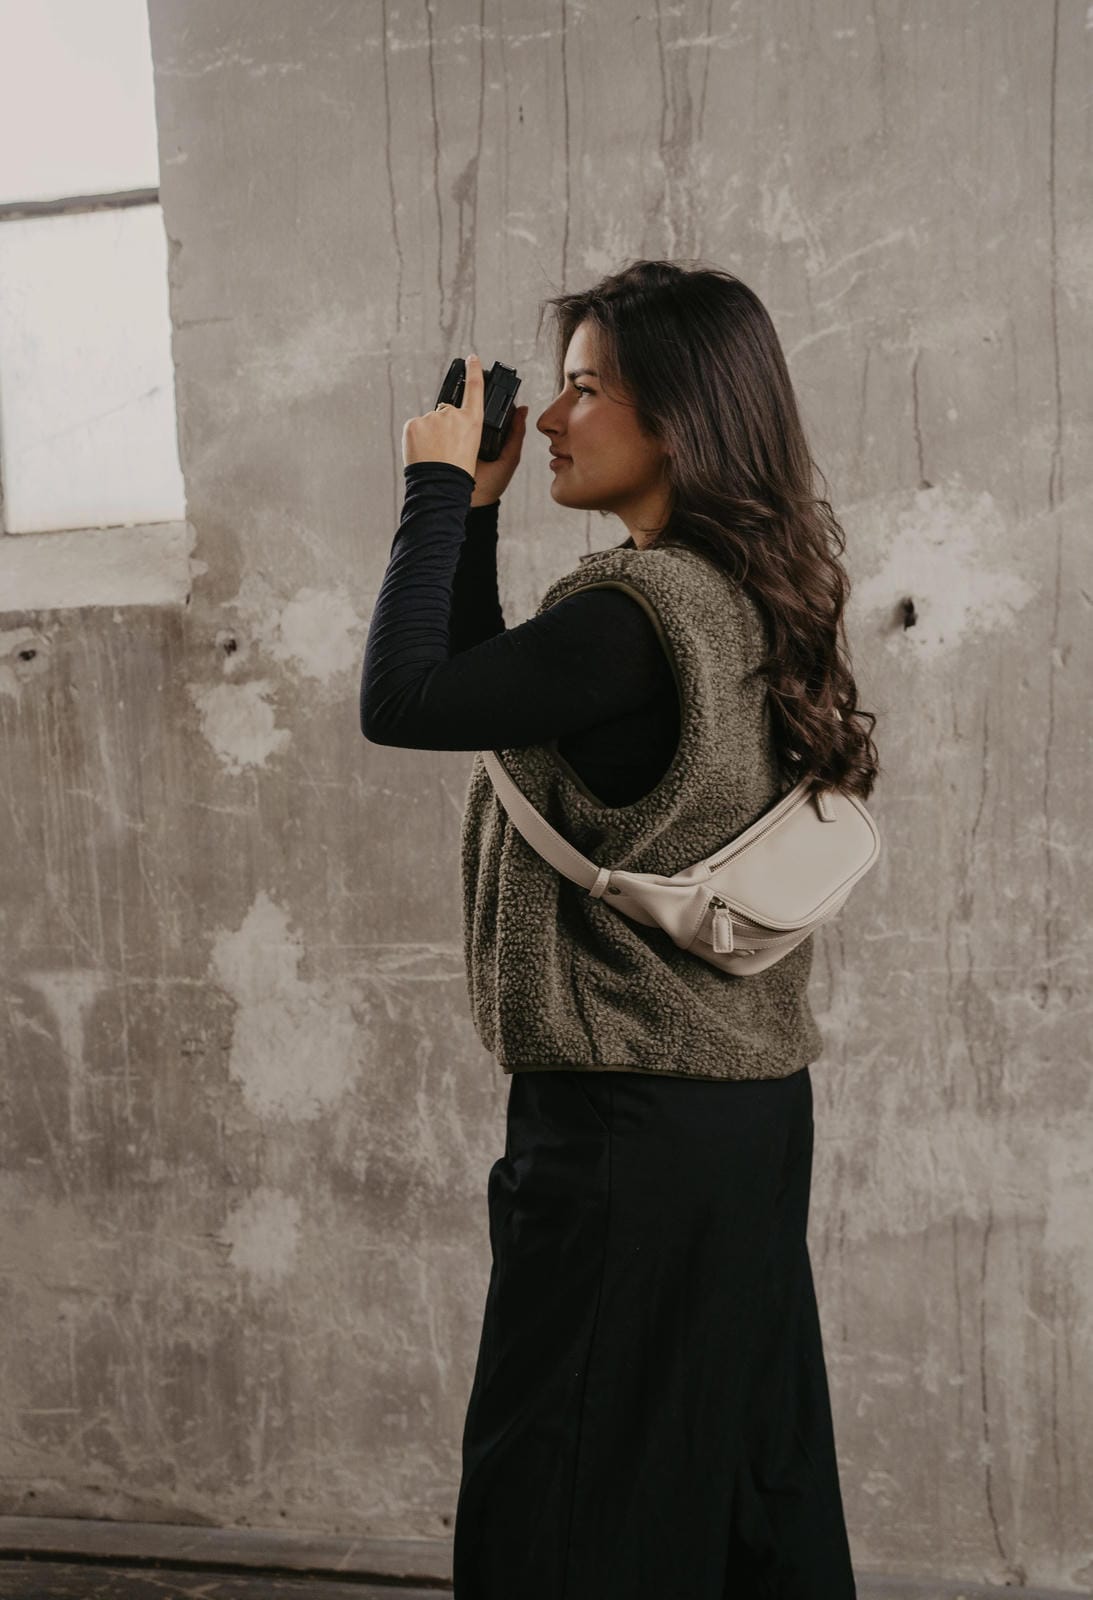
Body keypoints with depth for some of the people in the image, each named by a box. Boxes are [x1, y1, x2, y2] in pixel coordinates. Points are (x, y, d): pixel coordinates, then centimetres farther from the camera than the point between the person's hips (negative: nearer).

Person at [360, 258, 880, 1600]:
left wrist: (441, 490, -8)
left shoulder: (639, 611, -20)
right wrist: (476, 510, 11)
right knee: (748, 1485, 19)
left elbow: (401, 703, -18)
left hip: (635, 1128, -9)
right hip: (748, 1103, 10)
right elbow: (493, 697, 17)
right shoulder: (738, 597, 9)